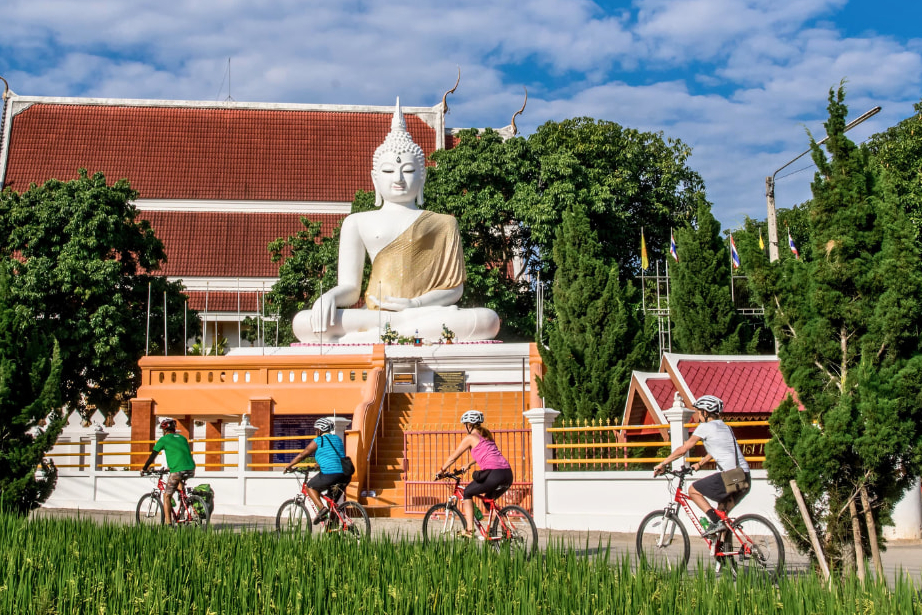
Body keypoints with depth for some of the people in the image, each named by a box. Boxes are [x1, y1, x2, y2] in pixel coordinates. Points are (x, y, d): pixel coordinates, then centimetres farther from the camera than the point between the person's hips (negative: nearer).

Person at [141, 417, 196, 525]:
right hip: (191, 469, 5)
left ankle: (169, 523, 0)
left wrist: (144, 469, 23)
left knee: (167, 496, 8)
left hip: (177, 471, -5)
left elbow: (153, 456, 10)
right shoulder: (182, 438, 23)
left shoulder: (164, 439, 7)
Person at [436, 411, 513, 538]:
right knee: (489, 500, 29)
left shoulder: (470, 438, 6)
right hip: (508, 474, 7)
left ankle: (469, 530, 5)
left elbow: (453, 457, 14)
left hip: (494, 473, -7)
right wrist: (468, 465, 55)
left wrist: (441, 471, 28)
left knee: (467, 492, 14)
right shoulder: (487, 435, 26)